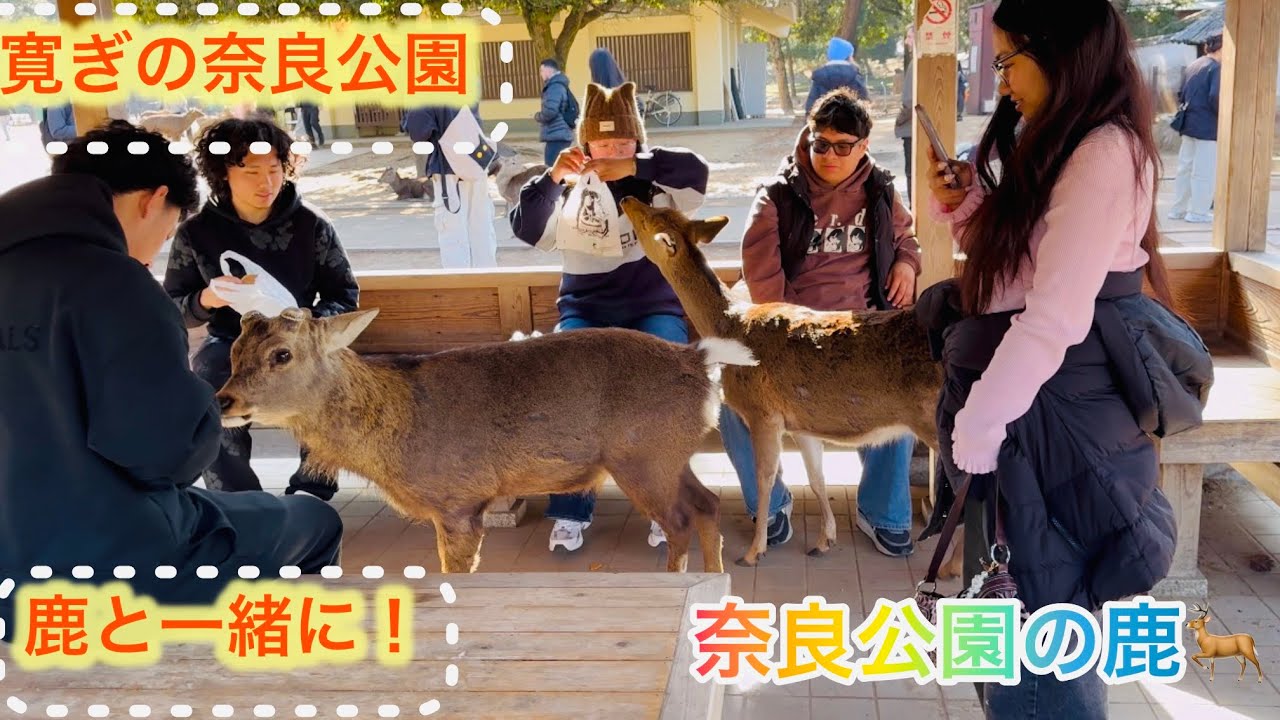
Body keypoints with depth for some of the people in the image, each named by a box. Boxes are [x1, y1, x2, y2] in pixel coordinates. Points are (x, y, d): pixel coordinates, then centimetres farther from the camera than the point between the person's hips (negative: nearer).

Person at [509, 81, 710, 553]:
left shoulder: (658, 183, 6)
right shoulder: (572, 189, 9)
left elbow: (698, 170, -14)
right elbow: (527, 229, -5)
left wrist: (632, 168, -24)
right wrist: (552, 177, -21)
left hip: (655, 309, -1)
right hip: (586, 311, 1)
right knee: (564, 378, -30)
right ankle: (571, 507, -21)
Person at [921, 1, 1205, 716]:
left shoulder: (1106, 153, -17)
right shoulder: (1057, 153, 15)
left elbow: (1054, 318, -22)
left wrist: (977, 425, -19)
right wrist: (966, 206, 5)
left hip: (1061, 413, -10)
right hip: (1026, 400, 10)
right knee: (1017, 606, 19)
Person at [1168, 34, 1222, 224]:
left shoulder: (1193, 66, 12)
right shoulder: (1216, 68, -12)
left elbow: (1181, 95, 15)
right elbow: (1215, 97, -21)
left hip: (1189, 124, 8)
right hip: (1207, 127, -8)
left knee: (1185, 168, 13)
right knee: (1204, 171, -1)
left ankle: (1178, 209, 17)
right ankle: (1199, 212, 3)